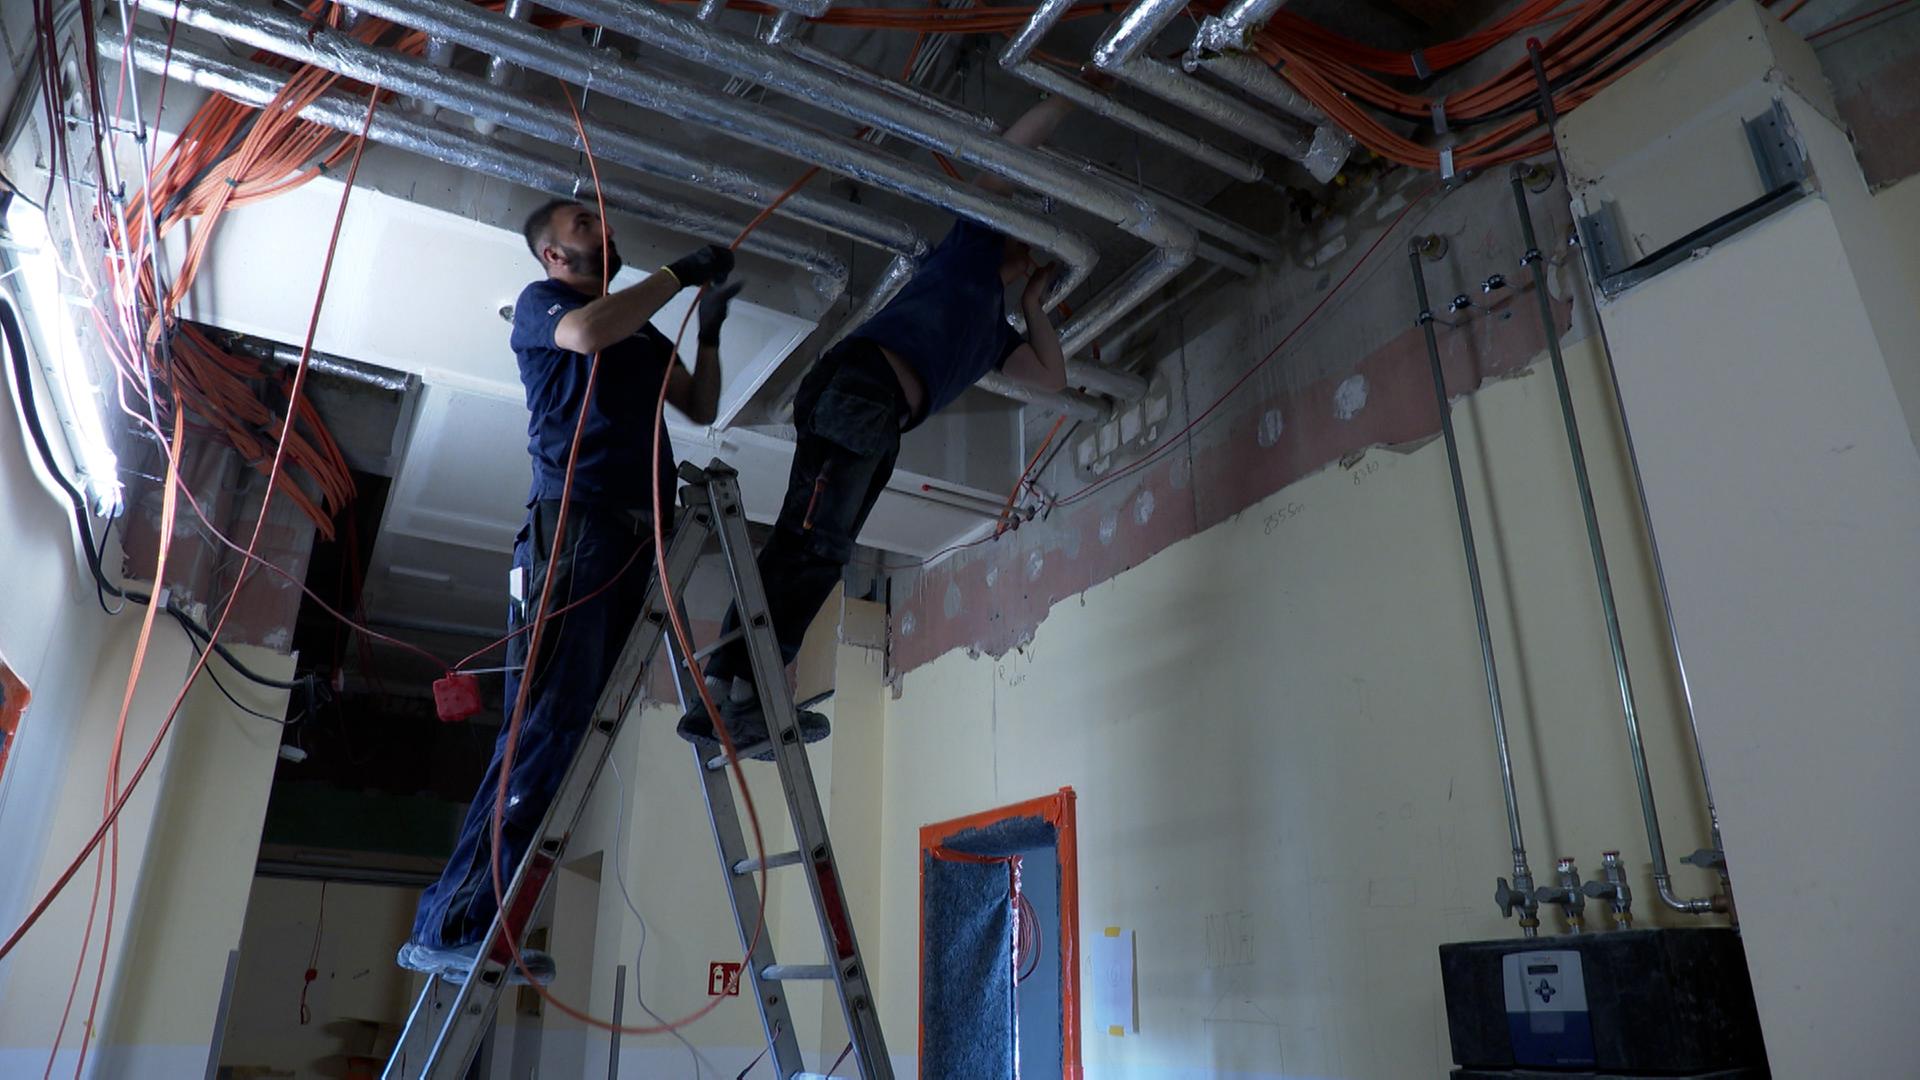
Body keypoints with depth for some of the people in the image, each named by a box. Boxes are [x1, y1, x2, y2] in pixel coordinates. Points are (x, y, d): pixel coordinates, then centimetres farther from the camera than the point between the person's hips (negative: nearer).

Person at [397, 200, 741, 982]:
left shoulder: (642, 331, 32)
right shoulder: (540, 300, 12)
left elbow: (701, 407, 27)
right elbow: (584, 333, -12)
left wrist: (709, 328, 16)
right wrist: (680, 274, -3)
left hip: (636, 538, 6)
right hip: (574, 521, -6)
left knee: (585, 732, -3)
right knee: (551, 724, -17)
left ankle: (479, 924, -1)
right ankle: (448, 926, -13)